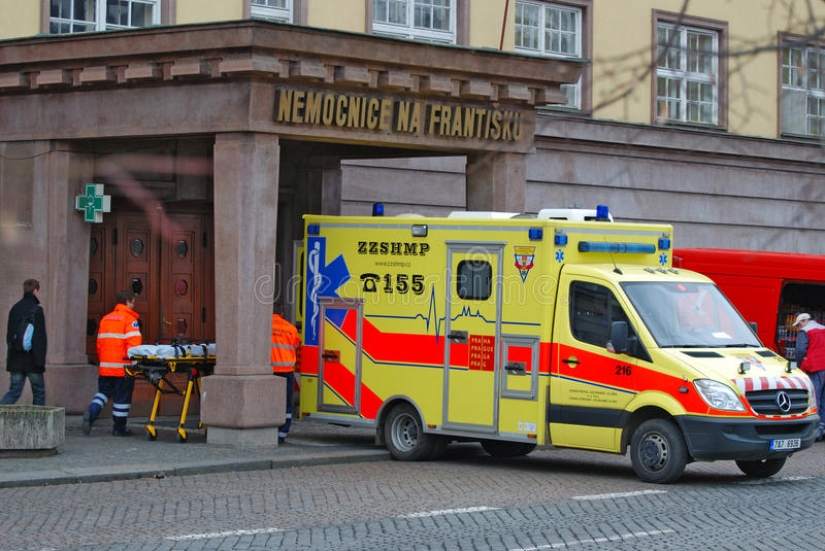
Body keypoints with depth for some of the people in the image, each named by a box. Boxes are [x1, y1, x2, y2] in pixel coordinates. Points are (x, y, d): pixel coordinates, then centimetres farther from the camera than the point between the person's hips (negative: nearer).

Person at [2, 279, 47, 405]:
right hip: (32, 361, -5)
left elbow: (9, 335, 14)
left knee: (14, 391, 8)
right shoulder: (37, 310, -11)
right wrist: (41, 363, -12)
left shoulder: (14, 308, 9)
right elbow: (41, 338, -13)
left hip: (15, 361, 5)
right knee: (39, 392, 7)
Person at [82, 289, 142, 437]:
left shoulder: (106, 318, 14)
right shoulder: (129, 319, -8)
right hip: (122, 366, -6)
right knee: (122, 396, 4)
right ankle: (119, 428, 11)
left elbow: (100, 343, 17)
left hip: (105, 366, 6)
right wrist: (133, 361, -15)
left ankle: (91, 413, -8)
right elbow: (133, 343, -18)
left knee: (103, 391, 16)